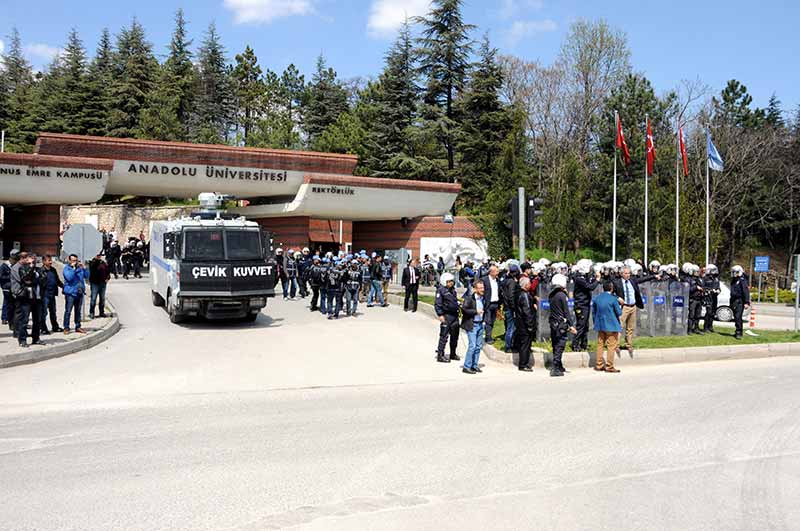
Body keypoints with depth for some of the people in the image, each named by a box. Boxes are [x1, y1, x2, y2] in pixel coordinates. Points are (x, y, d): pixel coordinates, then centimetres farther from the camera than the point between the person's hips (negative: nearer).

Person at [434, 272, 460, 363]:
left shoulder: (453, 289, 12)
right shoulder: (441, 290, -12)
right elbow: (437, 304, -15)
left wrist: (458, 308, 24)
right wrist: (440, 315, -19)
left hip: (454, 315, 8)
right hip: (446, 316, -8)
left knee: (455, 336, 15)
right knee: (444, 336, -7)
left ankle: (453, 354, 27)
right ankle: (440, 355, -2)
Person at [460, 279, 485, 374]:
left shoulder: (482, 298, 10)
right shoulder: (469, 298, -13)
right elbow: (463, 309, -20)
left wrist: (483, 313, 9)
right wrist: (475, 311, -20)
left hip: (480, 324, 8)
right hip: (472, 325, -8)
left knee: (479, 346, 11)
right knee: (472, 346, -10)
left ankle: (474, 365, 22)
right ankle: (466, 367, -2)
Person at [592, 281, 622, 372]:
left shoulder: (596, 298, 3)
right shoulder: (613, 299, -14)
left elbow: (593, 312, 10)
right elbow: (619, 313, -9)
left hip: (600, 325, 6)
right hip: (611, 325, -6)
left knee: (600, 345, 13)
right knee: (611, 346, 1)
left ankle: (598, 365, 17)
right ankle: (609, 366, 2)